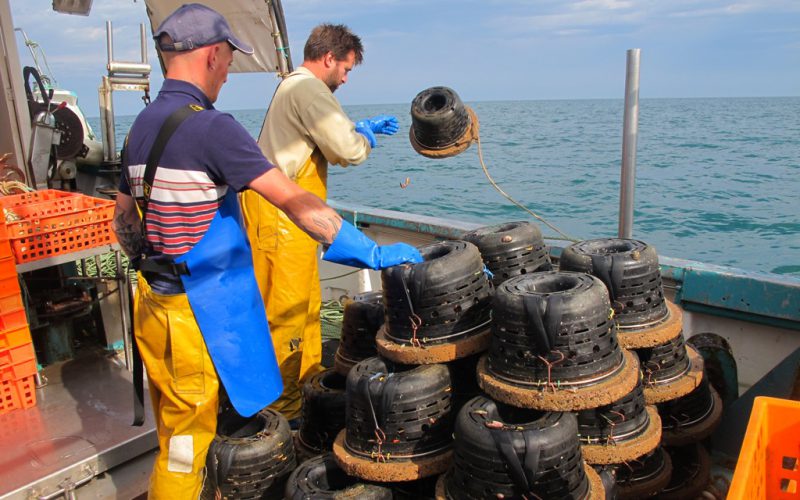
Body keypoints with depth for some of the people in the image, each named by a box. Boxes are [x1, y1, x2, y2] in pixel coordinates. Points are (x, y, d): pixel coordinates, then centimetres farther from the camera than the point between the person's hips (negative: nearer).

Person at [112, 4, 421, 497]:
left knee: (173, 432, 24)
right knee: (189, 442, 8)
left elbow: (124, 217, 16)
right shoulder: (210, 126, -19)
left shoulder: (142, 125, 8)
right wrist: (374, 253, -22)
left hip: (155, 303, 9)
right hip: (199, 311, -9)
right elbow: (295, 202, -24)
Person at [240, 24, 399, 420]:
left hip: (282, 213, 11)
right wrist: (366, 137, -1)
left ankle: (306, 377, 33)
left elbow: (324, 137, 32)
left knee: (305, 300, 19)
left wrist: (361, 128, 24)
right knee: (287, 309, -4)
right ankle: (283, 404, 6)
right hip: (280, 214, -11)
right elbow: (348, 150, -22)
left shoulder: (295, 86, 19)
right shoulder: (308, 89, -15)